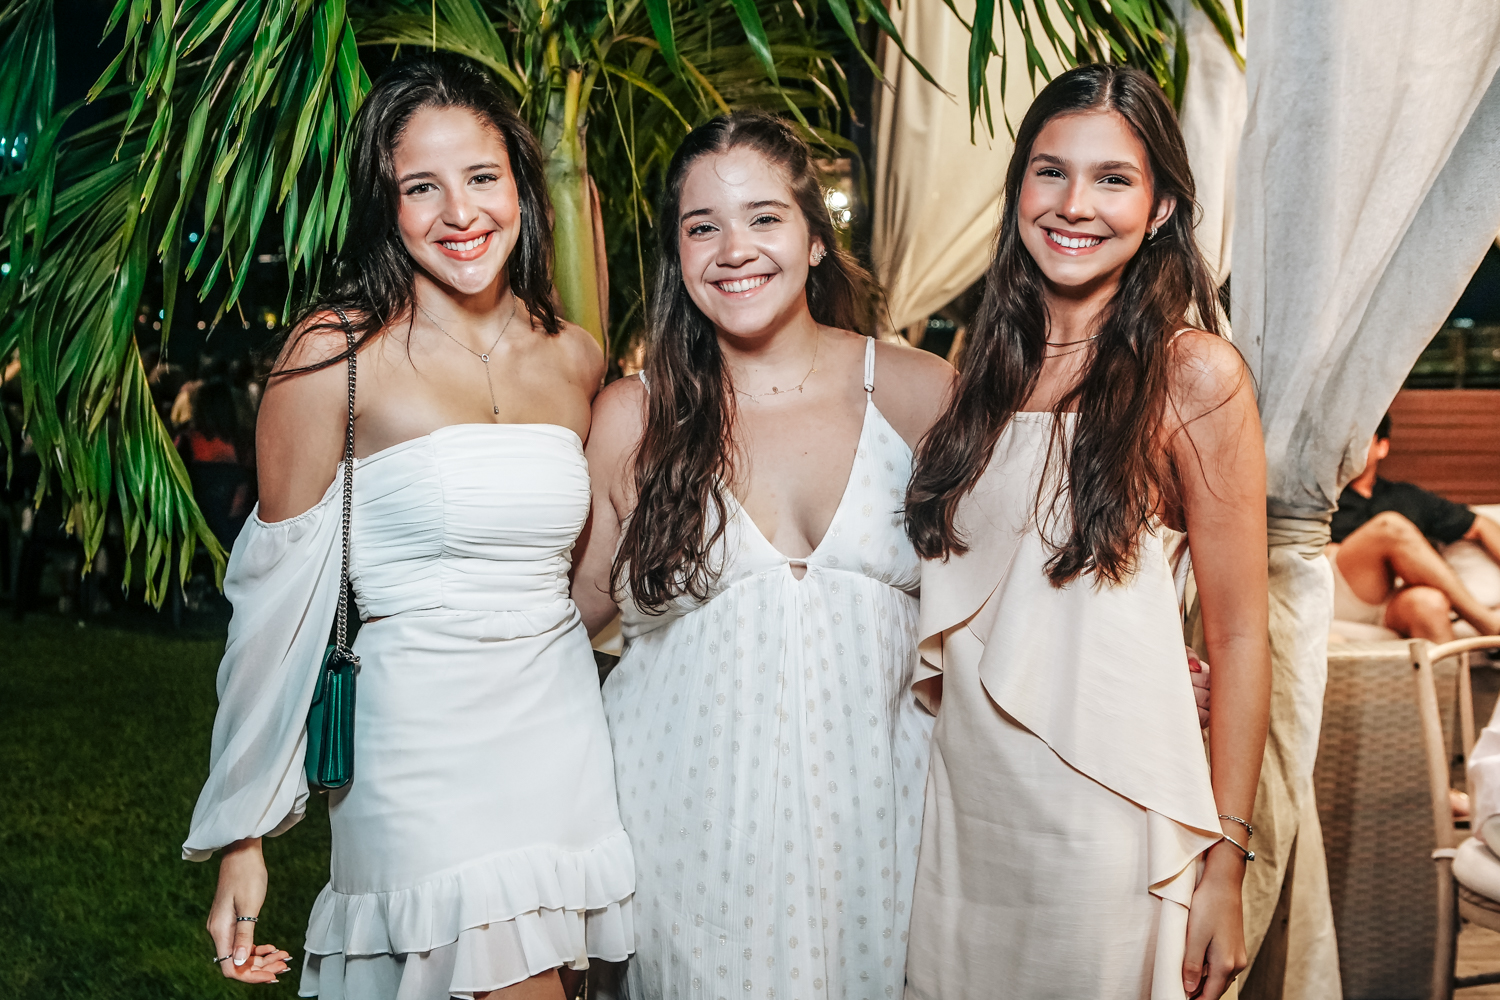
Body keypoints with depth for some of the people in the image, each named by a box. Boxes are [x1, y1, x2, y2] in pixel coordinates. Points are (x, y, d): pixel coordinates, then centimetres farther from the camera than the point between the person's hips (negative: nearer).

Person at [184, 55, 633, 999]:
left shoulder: (574, 358, 7)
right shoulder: (340, 353, -8)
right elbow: (277, 595, -6)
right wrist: (241, 840, -4)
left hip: (563, 735, 5)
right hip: (416, 738, -5)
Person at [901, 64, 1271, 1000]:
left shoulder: (1194, 374, -8)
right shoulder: (992, 363, 8)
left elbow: (1239, 637, -8)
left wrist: (1224, 867, -10)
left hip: (1105, 802, -5)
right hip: (962, 787, 5)